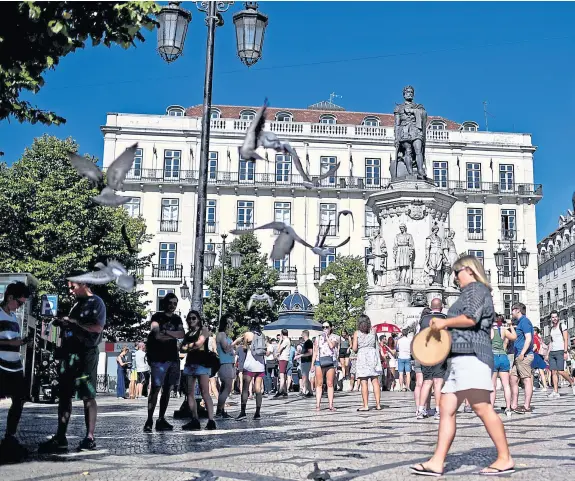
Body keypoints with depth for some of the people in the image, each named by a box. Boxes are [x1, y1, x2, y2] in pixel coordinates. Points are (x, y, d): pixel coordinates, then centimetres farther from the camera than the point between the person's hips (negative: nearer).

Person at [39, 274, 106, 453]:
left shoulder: (96, 302, -4)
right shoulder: (77, 304, 20)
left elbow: (98, 327, -16)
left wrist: (73, 322, -17)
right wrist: (63, 323, 7)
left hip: (86, 354, -8)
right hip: (69, 353, 8)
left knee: (88, 396, -4)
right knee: (64, 395, 5)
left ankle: (90, 438, 0)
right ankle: (60, 438, 9)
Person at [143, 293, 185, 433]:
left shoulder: (177, 319, 16)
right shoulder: (157, 316, 0)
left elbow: (182, 334, 0)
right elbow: (157, 335, -15)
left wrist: (166, 332, -10)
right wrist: (174, 335, -5)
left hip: (173, 358, 6)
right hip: (159, 359, -5)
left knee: (167, 390, 6)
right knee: (155, 388, -11)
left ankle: (161, 419, 12)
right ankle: (149, 420, -9)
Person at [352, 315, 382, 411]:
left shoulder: (357, 333, -2)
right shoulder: (373, 332, 7)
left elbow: (354, 348, -6)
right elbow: (377, 347, 8)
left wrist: (352, 345, 16)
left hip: (362, 357, -3)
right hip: (373, 355, 3)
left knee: (364, 383, -2)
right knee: (375, 381, 6)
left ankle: (365, 405, -3)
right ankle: (378, 404, 7)